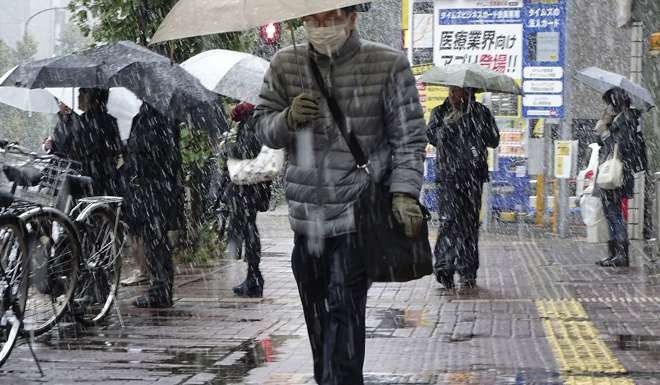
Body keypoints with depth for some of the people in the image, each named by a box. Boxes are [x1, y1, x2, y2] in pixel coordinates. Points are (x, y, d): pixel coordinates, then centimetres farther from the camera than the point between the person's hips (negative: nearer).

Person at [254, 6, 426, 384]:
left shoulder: (388, 65, -3)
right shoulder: (285, 65, 8)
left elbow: (409, 137, -2)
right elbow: (263, 127, 13)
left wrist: (404, 192, -15)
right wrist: (287, 119, -10)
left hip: (357, 215, -4)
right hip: (306, 216, 5)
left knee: (344, 312, -14)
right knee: (317, 317, 12)